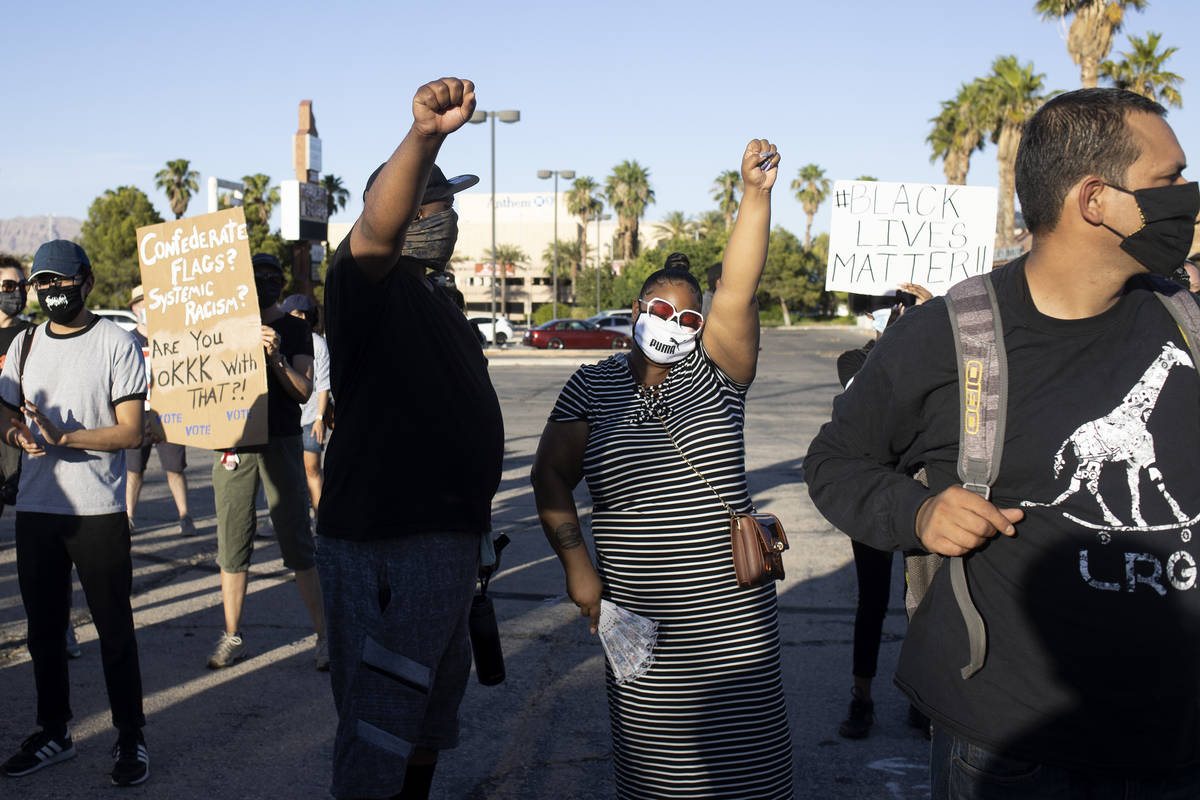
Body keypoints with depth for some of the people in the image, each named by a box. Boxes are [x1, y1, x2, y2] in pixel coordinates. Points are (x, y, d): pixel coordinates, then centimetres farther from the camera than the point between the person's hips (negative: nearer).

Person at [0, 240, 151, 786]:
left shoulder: (116, 343, -5)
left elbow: (131, 432, -10)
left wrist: (62, 437, -22)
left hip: (98, 511, -5)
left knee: (115, 630, 2)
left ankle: (130, 738, 13)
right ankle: (53, 732, 28)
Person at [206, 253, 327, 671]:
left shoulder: (295, 329, 5)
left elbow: (303, 391, -5)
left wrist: (276, 357, -21)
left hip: (281, 444, -2)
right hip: (233, 443, 3)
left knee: (296, 542, -4)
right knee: (232, 544, 6)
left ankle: (324, 634, 4)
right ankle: (232, 636, 15)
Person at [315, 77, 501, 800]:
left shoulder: (438, 305, 18)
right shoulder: (369, 285, -12)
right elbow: (374, 235, -37)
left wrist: (474, 521, 30)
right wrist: (424, 134, -54)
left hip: (445, 535, 10)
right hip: (385, 545, -10)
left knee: (431, 713, 24)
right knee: (378, 738, -4)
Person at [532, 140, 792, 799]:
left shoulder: (712, 374, 5)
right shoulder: (592, 387, 6)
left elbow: (737, 292, -9)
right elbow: (551, 477, 6)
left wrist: (756, 193, -20)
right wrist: (576, 563, -5)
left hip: (731, 615, 0)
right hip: (636, 620, 0)